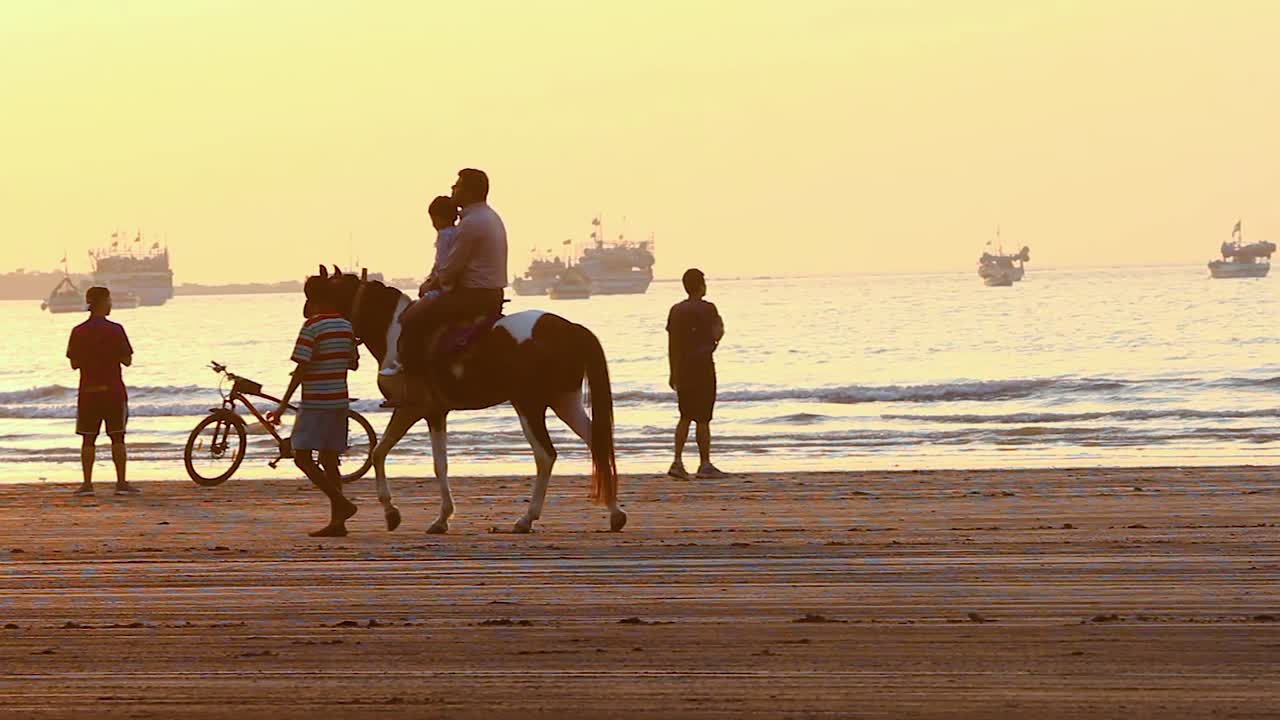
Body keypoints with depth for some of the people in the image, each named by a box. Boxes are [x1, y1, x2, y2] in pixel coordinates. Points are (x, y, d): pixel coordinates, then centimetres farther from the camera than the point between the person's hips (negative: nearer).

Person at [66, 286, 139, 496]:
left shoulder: (78, 332, 1)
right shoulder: (115, 330, -8)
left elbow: (74, 364, 4)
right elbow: (127, 361, -6)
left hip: (88, 392, 2)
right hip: (113, 391, -2)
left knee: (88, 439, 6)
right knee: (117, 438, 3)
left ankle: (87, 484, 3)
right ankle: (121, 483, 2)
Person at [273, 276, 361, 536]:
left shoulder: (312, 327, -12)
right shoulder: (346, 326, 9)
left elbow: (301, 369, -16)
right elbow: (354, 363, 17)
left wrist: (283, 405, -13)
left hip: (315, 403, -7)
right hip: (339, 401, 7)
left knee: (302, 457, -4)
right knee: (329, 461, 9)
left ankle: (342, 504, -15)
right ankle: (337, 520, 4)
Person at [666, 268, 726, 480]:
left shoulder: (676, 311, 9)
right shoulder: (707, 309, -9)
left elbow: (671, 344, 10)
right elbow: (717, 335, -15)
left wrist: (673, 373, 15)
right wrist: (720, 324, 8)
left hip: (682, 368, 6)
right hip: (702, 367, -6)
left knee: (685, 417, 11)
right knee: (703, 418, -1)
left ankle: (678, 462, 2)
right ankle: (705, 465, 2)